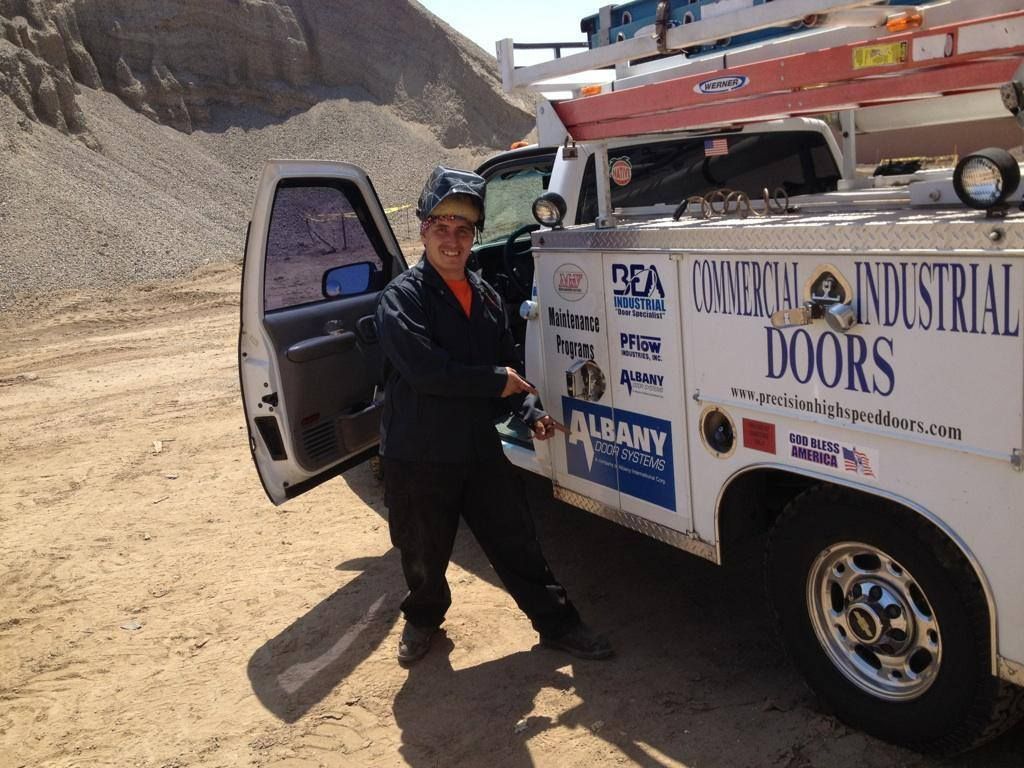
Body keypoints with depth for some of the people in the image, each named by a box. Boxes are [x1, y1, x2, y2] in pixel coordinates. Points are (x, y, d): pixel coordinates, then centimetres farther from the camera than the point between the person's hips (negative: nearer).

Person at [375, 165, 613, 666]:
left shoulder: (487, 298, 8)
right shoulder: (402, 297, -12)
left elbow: (509, 368, 15)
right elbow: (425, 370, -24)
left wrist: (531, 415, -2)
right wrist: (496, 380, -15)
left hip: (482, 451, 4)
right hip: (417, 457, -4)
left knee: (519, 545, 11)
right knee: (424, 556, 14)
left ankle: (557, 624, 27)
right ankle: (423, 617, 41)